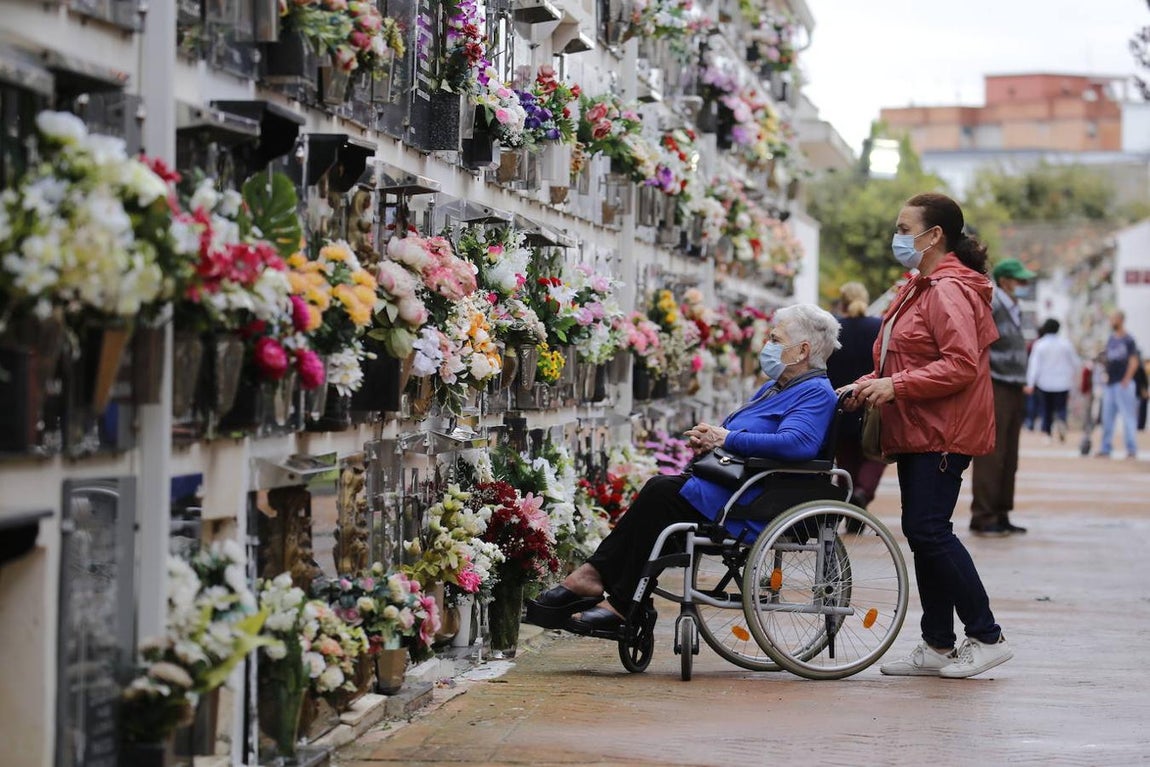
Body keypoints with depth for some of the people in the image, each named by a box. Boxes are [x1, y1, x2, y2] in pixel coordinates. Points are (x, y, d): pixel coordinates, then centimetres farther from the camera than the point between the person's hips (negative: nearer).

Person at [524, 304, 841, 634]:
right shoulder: (774, 387, 24)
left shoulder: (815, 393, -9)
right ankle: (594, 575, -14)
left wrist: (726, 439, -20)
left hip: (749, 506, -10)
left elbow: (796, 443, -28)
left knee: (662, 493, -20)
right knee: (659, 487, -5)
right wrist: (708, 439, 3)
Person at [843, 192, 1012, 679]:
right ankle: (938, 647, 16)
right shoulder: (920, 288, 20)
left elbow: (963, 365, -23)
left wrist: (896, 386, -23)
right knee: (922, 533, 10)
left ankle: (986, 638, -5)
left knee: (928, 530, -13)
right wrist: (870, 385, 10)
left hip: (944, 433, -11)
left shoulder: (949, 290, -14)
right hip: (918, 432, 11)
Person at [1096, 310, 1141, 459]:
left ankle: (1132, 449, -2)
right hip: (1110, 384, 8)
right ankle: (1105, 449, 14)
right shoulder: (1111, 339, 14)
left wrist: (1126, 380, -17)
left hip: (1123, 384, -8)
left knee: (1127, 416, -5)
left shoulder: (1128, 340, -7)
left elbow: (1134, 361, -12)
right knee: (1107, 417, 9)